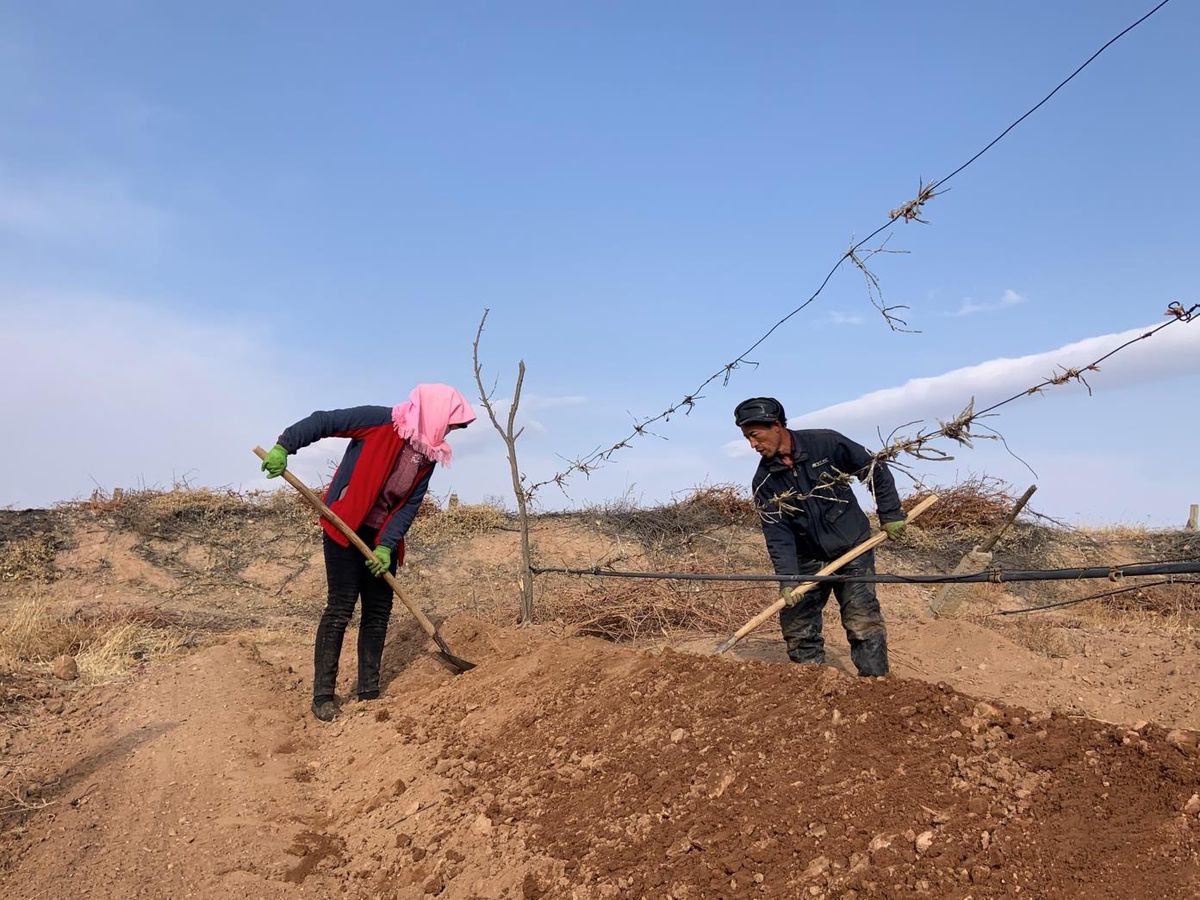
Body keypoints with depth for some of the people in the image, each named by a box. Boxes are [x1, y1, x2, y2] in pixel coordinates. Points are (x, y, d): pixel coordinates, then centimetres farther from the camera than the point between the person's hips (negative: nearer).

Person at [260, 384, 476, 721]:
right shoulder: (381, 421, -14)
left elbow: (410, 505, 1)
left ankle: (369, 692, 17)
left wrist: (387, 545, -10)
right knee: (341, 608, -7)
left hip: (381, 538, 7)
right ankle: (322, 696, 2)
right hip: (345, 529, -7)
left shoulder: (429, 455, 5)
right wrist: (284, 446, -24)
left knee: (379, 611, 7)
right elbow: (324, 421, -14)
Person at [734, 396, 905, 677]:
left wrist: (890, 514, -3)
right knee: (796, 626, 6)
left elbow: (875, 470, -2)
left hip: (852, 548, -3)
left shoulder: (826, 443, -13)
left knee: (863, 622, -10)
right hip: (808, 559, 3)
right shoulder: (764, 481, -7)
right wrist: (787, 579, -19)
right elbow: (777, 534, -10)